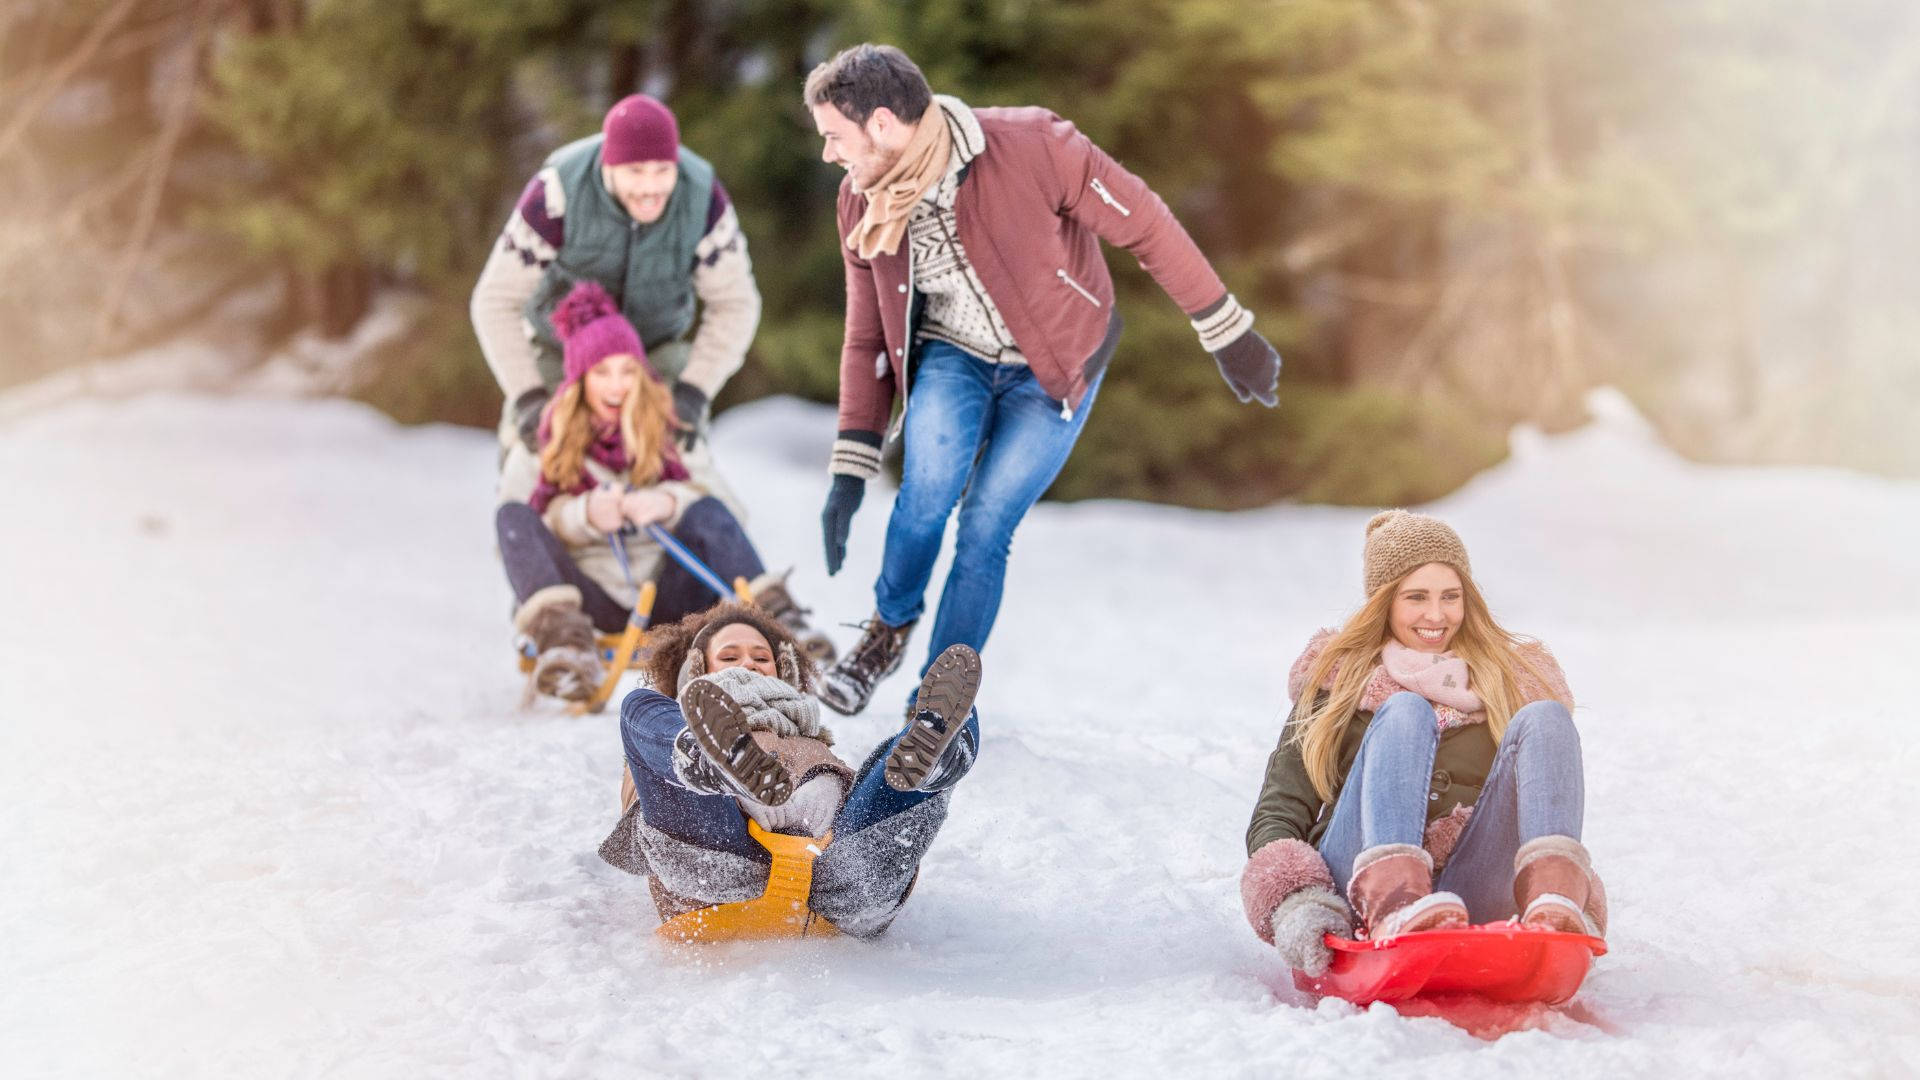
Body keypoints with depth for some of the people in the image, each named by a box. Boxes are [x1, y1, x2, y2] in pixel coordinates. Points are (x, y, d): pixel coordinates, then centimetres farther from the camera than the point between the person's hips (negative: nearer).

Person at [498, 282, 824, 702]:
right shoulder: (552, 435, 11)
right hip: (596, 599, 0)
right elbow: (551, 516, -2)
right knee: (513, 515, -22)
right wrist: (586, 513, -26)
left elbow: (697, 493, -2)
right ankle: (563, 637, -49)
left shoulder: (662, 426, 13)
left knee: (708, 510, -25)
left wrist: (667, 502, -26)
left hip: (667, 594, 0)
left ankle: (776, 615, -44)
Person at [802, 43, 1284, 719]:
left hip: (1053, 370, -3)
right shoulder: (862, 204, -12)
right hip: (952, 356, 3)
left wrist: (1226, 334, -11)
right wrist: (849, 471, -5)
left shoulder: (1032, 149, -29)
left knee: (985, 525, -11)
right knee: (927, 485, -24)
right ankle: (889, 627, 3)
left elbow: (1144, 226, -18)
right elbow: (867, 339, -1)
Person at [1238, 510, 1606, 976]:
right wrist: (1297, 903, -16)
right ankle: (1394, 907, -51)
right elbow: (1277, 817, 6)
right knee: (1405, 712, -22)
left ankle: (1553, 907, -44)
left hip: (1468, 903, 2)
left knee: (1543, 719, -15)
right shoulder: (1338, 680, 16)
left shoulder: (1514, 679, 22)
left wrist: (1576, 904, -7)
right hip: (1352, 898, -2)